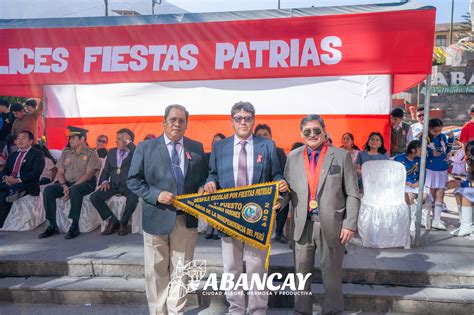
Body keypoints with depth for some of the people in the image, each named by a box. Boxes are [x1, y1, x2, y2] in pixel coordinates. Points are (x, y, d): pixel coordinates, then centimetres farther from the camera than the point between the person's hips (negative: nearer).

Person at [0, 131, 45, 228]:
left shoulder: (37, 154, 5)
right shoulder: (12, 155, 27)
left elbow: (36, 172, -9)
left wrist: (18, 180, -19)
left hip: (26, 185, -6)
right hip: (9, 183, 6)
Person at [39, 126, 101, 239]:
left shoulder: (91, 153, -1)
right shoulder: (65, 153, 16)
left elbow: (88, 175, -11)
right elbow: (60, 172, 10)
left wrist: (71, 187, -20)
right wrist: (64, 186, -11)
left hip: (85, 183, -5)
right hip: (66, 183, 5)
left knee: (75, 190, -38)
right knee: (48, 190, -20)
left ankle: (74, 227, -30)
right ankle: (52, 226, -15)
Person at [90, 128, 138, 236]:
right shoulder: (112, 152, 15)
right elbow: (106, 170, 17)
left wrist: (128, 142, -18)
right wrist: (104, 181, -2)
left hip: (129, 185, -5)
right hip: (114, 184, 5)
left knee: (133, 199, -35)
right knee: (94, 197, -16)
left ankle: (123, 223, -8)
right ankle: (113, 221, -1)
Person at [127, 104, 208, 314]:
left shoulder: (197, 148, 7)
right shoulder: (146, 147, 1)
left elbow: (204, 178, 14)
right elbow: (133, 180, -1)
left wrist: (202, 190, -9)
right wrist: (156, 194, -15)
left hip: (187, 219, 2)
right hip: (157, 218, -1)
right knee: (156, 272, 11)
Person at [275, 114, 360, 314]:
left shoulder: (341, 156, -1)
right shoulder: (293, 157, 7)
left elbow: (352, 194, -2)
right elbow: (288, 188, 7)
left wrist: (350, 224, -8)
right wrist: (279, 201, -14)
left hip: (331, 225, -2)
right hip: (303, 225, 3)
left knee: (332, 274, 10)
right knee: (301, 273, 12)